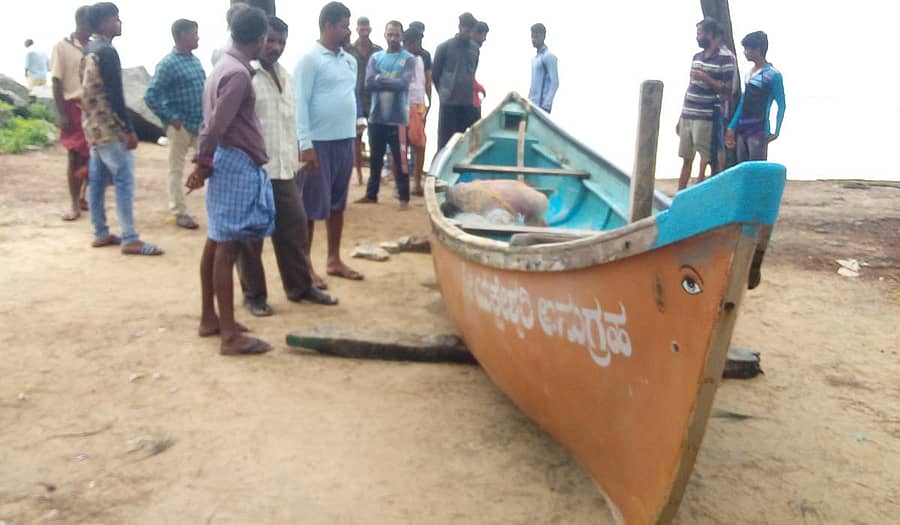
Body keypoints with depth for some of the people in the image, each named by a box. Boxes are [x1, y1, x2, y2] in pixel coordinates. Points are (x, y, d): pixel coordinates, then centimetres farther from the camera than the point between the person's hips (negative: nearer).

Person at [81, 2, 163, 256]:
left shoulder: (89, 51, 14)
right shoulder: (107, 52, -16)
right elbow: (115, 95, -20)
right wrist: (129, 130, -18)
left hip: (93, 125, 10)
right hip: (110, 127, -10)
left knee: (97, 180, 11)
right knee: (124, 181, -8)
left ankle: (101, 234, 18)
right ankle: (130, 240, -8)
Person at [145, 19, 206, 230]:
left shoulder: (196, 60, 10)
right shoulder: (168, 64, -12)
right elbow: (150, 96, -15)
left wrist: (207, 115, 9)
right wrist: (170, 119, -15)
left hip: (201, 123, 7)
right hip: (180, 125, -7)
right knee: (176, 170, 5)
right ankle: (180, 212, 13)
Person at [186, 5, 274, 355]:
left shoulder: (225, 66, 14)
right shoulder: (239, 74, -17)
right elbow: (216, 125, -21)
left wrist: (204, 163, 18)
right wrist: (204, 164, -11)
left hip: (227, 160, 10)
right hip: (237, 162, -10)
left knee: (216, 242, 14)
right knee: (228, 247, -9)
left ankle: (209, 318, 25)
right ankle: (230, 335, -5)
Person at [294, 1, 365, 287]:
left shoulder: (349, 60, 12)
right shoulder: (310, 59, -10)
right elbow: (300, 103, -14)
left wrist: (355, 130, 14)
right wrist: (305, 145, -18)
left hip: (345, 140, 7)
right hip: (319, 142, -7)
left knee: (337, 203, 14)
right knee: (312, 206, 0)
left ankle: (334, 260, 25)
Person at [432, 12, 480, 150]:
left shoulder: (475, 48, 8)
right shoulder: (444, 47, -5)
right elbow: (435, 73, 3)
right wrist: (444, 91, 10)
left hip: (468, 102, 4)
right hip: (449, 102, -4)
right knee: (445, 140, -2)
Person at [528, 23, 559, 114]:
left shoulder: (549, 56, -9)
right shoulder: (534, 58, 18)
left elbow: (555, 83, -15)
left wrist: (546, 105, -22)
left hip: (542, 105, -9)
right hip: (532, 104, 9)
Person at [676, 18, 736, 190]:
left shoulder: (725, 58, -8)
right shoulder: (697, 57, 13)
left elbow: (727, 91, -10)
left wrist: (705, 77, -18)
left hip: (707, 118, -7)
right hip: (687, 116, 7)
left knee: (707, 161, -1)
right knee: (686, 160, 11)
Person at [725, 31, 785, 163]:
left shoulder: (773, 75, -8)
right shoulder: (749, 73, 14)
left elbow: (781, 105, -6)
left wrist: (776, 132, -11)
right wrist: (732, 127, 13)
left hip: (759, 131, -7)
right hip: (742, 129, 7)